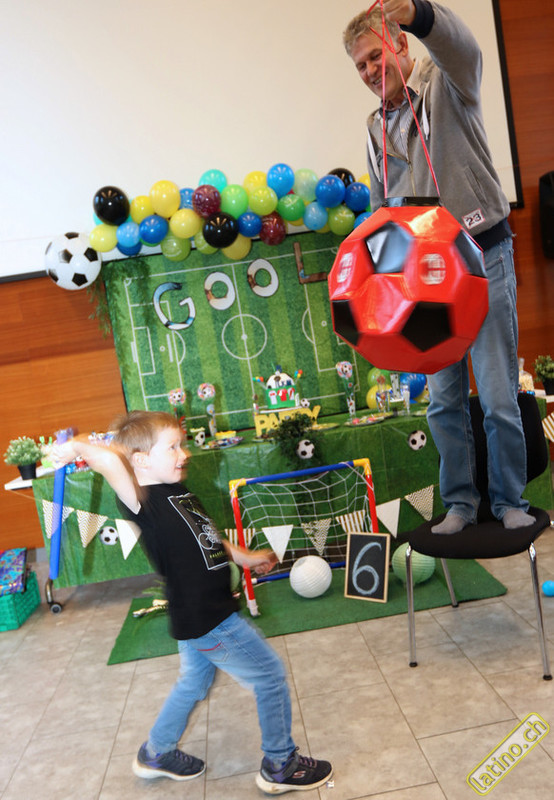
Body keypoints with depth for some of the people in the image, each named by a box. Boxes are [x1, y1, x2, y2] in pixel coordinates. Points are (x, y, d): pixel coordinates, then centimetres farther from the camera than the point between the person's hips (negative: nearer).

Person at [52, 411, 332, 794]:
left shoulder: (178, 493, 6)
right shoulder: (145, 502, -22)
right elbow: (110, 461, -41)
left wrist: (244, 557, 27)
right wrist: (78, 447, -23)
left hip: (200, 617, 9)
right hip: (208, 622, -9)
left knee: (194, 682, 29)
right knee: (271, 677, 6)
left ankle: (157, 754, 48)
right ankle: (280, 765, 26)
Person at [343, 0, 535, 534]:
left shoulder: (445, 84, 1)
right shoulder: (376, 130, 16)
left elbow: (462, 46, -24)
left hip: (482, 257, -4)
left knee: (498, 395, -2)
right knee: (443, 398, 5)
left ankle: (508, 501, 16)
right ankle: (459, 503, 18)